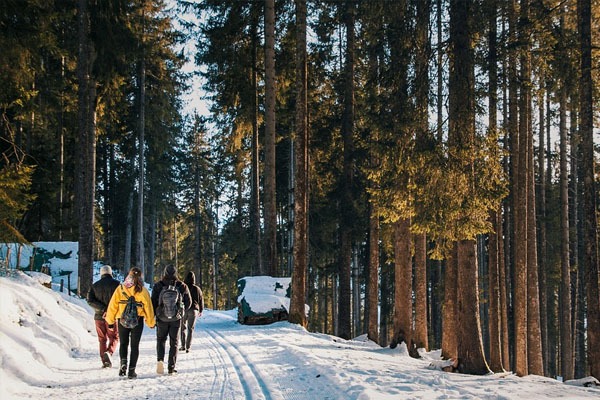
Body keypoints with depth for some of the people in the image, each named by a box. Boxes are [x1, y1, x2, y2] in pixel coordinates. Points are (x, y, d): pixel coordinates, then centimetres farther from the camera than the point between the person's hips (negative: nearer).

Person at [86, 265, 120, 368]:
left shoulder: (95, 285, 6)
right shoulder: (116, 284, -4)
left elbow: (90, 300, -5)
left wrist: (102, 308, -11)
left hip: (99, 316, 3)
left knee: (102, 339, 13)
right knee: (114, 337, 7)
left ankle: (105, 361, 8)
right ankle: (109, 352, -20)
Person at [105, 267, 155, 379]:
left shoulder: (120, 289, -3)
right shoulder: (142, 291, -5)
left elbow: (112, 305, 0)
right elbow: (148, 307, 0)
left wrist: (110, 320, 9)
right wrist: (151, 322, 11)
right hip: (138, 321, -1)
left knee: (123, 343, 16)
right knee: (135, 346, 7)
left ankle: (123, 363, -8)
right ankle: (131, 370, 4)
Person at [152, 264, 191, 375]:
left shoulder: (158, 286, -5)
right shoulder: (182, 286, -2)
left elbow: (153, 302, -4)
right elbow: (188, 302, 5)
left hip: (161, 318, 0)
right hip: (176, 319, 0)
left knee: (161, 340, 17)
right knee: (174, 342, 9)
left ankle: (160, 360, -7)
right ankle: (171, 367, 4)